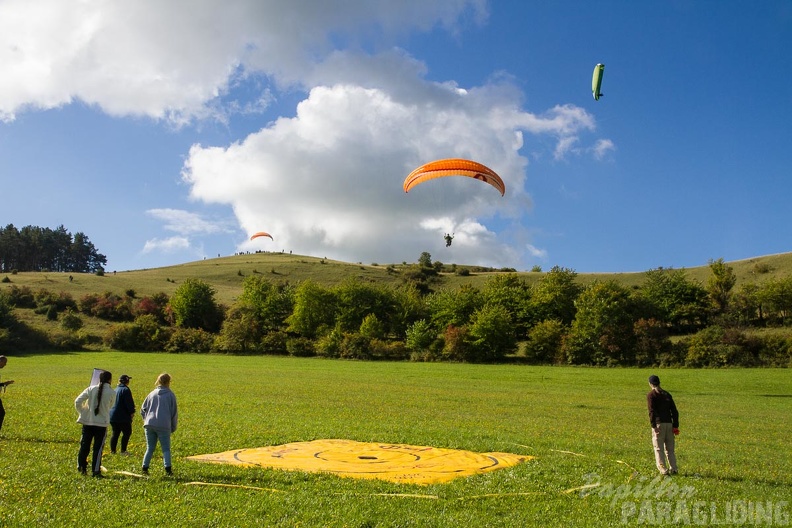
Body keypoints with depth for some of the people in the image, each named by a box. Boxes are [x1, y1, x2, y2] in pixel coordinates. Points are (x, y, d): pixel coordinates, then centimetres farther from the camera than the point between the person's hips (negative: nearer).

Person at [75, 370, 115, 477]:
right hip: (102, 423, -2)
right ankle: (95, 471, 6)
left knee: (84, 445, 15)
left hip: (88, 421, 3)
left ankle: (81, 467, 22)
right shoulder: (112, 392, -7)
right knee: (98, 448, 4)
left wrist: (82, 412, 12)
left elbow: (77, 401, -2)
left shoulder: (91, 389, -2)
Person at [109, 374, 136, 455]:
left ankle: (112, 450, 15)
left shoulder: (116, 389, 13)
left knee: (115, 433, 14)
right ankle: (123, 451, 2)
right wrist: (132, 412, -5)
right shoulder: (126, 390, -13)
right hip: (123, 417, -8)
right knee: (127, 433, 3)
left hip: (112, 416, 8)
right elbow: (129, 403, -16)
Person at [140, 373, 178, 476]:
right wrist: (173, 427, 13)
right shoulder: (170, 395, 1)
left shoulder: (152, 394, 10)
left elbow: (143, 409, 15)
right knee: (166, 448, 4)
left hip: (149, 425, 3)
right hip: (164, 426, -3)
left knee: (150, 448, 14)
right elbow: (174, 412, 4)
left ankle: (145, 468, 9)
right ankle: (168, 468, -8)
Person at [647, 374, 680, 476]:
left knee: (659, 448, -2)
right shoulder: (667, 394, 16)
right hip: (669, 423, 6)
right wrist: (675, 425, 10)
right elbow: (674, 411, 11)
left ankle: (663, 470, -8)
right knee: (670, 448, 13)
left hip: (658, 423, -5)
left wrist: (653, 425, -14)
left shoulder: (651, 395, -1)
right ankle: (673, 469, 8)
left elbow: (652, 411, -12)